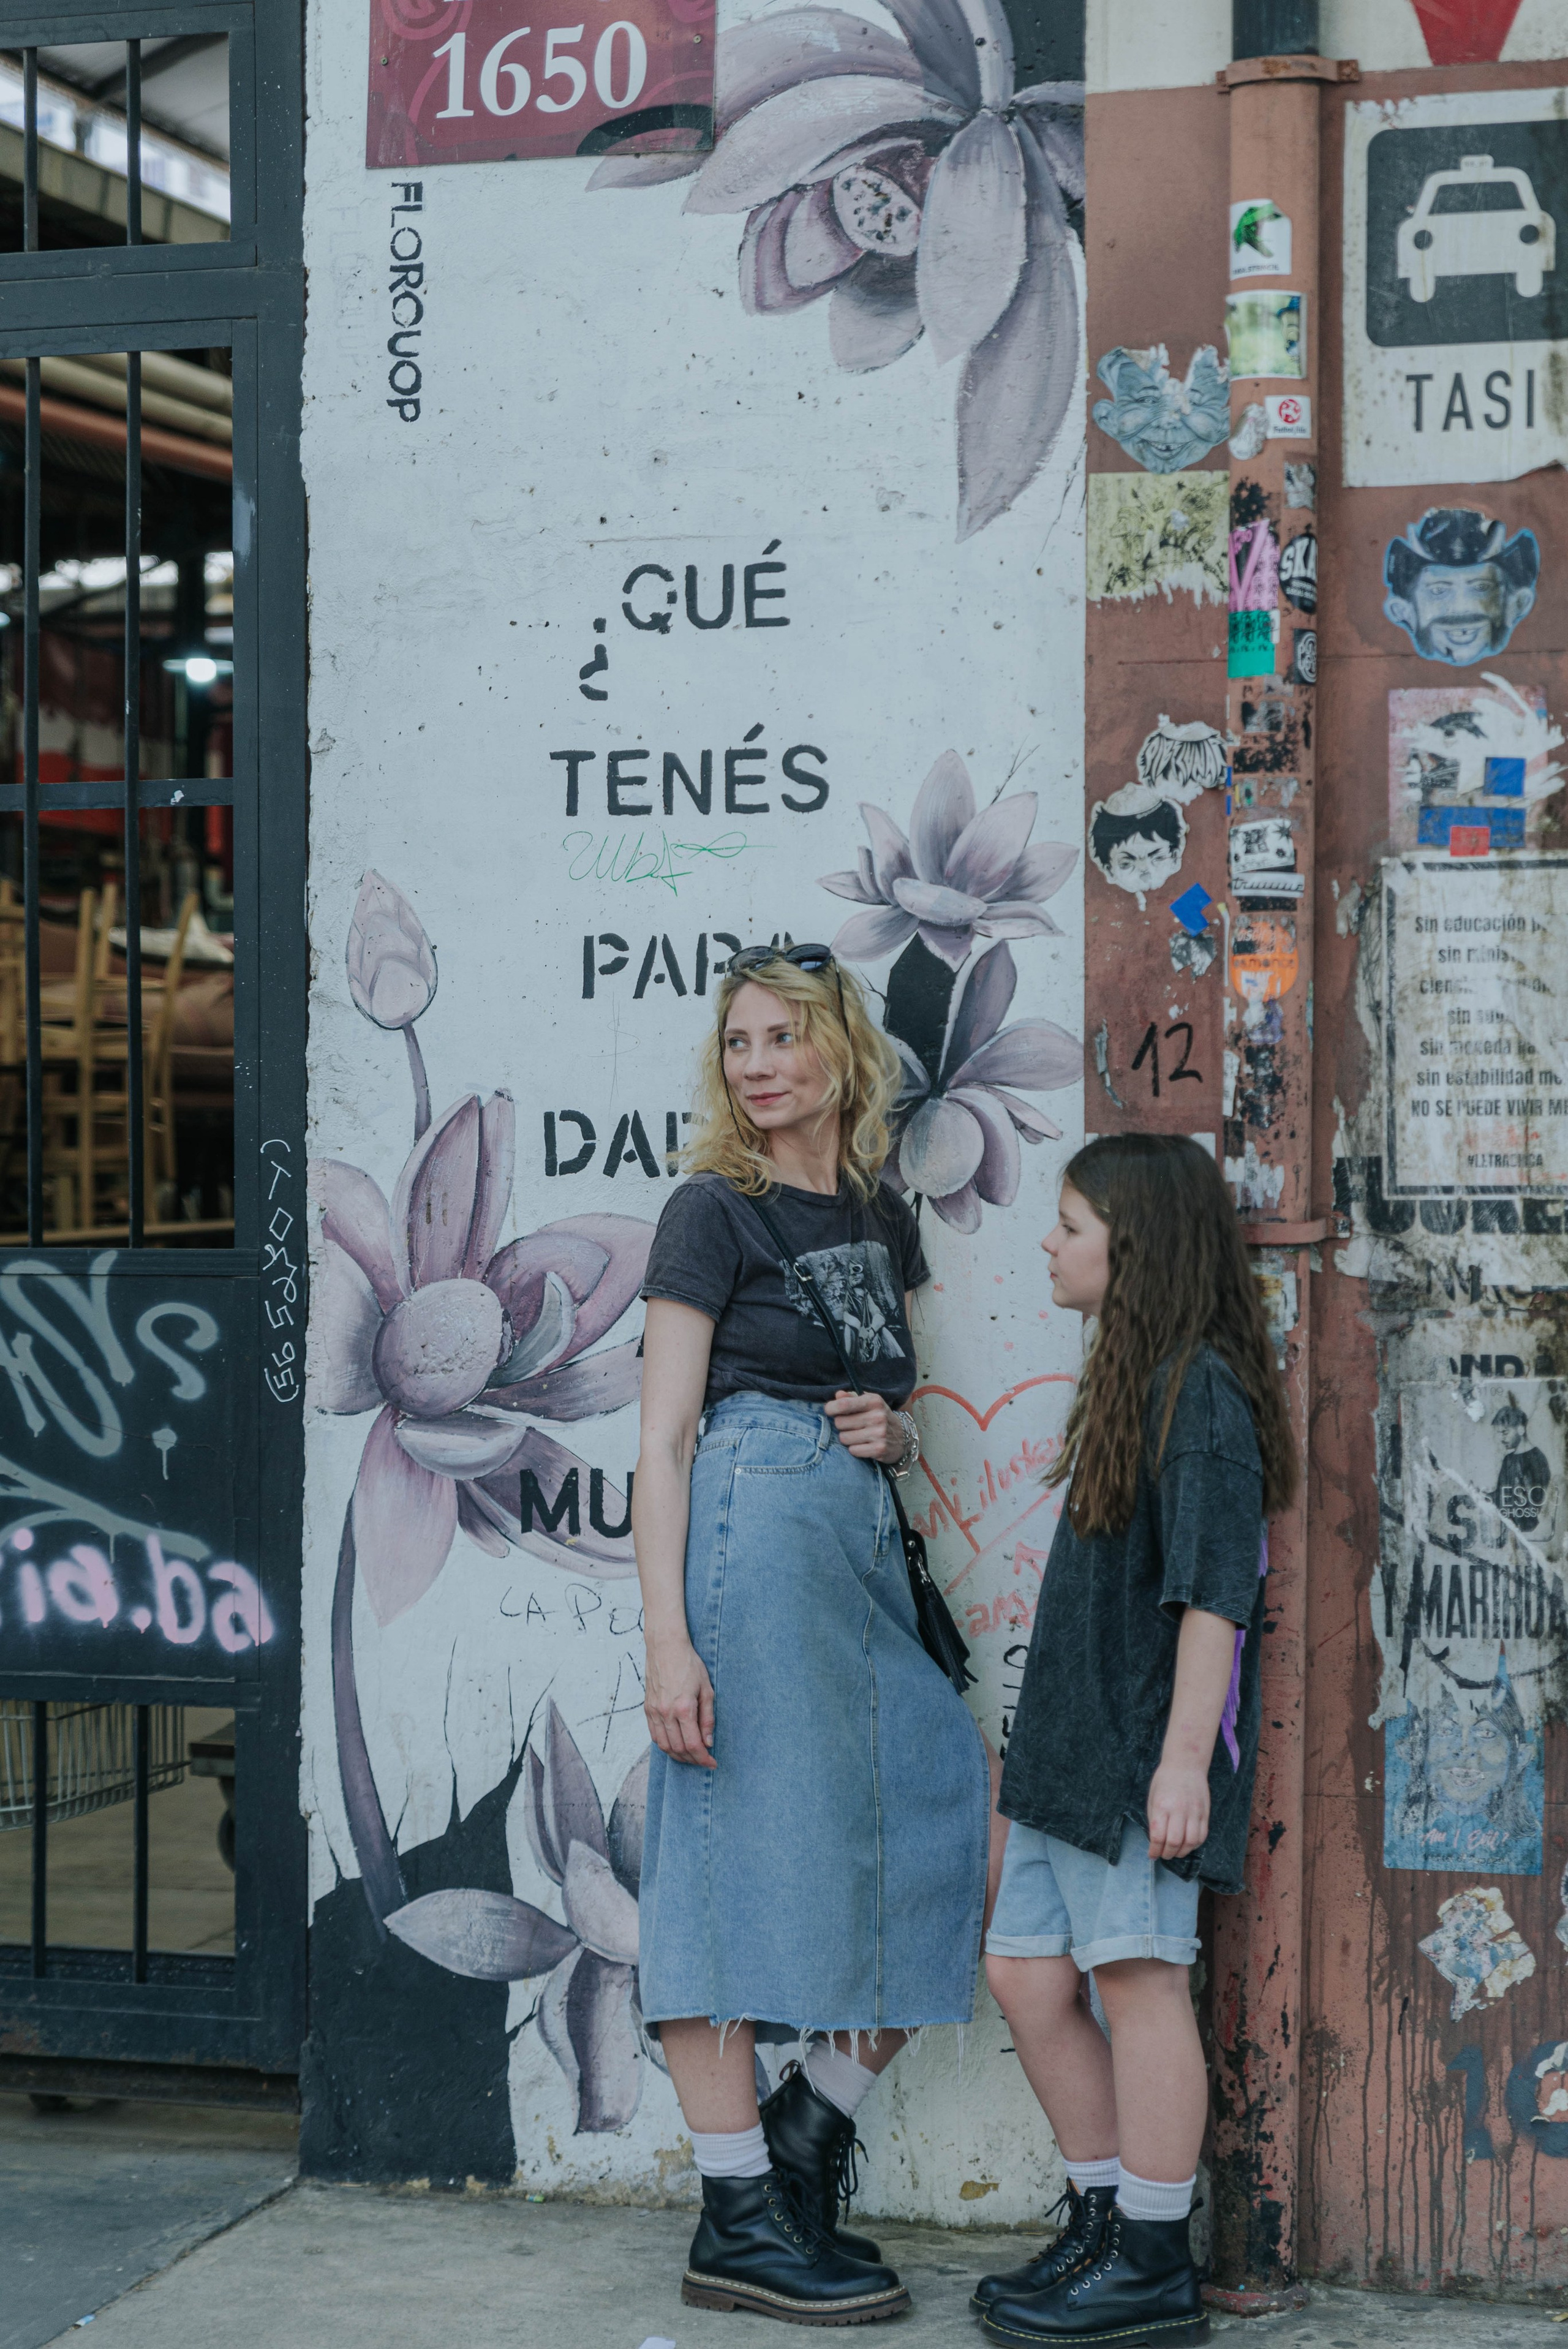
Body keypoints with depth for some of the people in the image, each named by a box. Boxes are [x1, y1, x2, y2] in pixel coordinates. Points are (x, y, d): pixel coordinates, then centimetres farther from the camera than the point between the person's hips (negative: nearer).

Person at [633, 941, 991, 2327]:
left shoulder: (881, 1219, 18)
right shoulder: (715, 1212, -1)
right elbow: (664, 1439, -7)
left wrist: (888, 1433, 2)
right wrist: (666, 1641, -15)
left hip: (867, 1547, 7)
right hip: (752, 1537, -7)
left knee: (973, 1826, 0)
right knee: (745, 1860, -6)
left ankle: (814, 2118, 13)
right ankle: (739, 2227, 1)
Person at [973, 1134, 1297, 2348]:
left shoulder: (1203, 1391, -12)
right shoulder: (1133, 1382, 17)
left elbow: (1215, 1590, -18)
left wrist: (1184, 1757, -22)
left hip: (1144, 1749, -10)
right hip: (1073, 1743, 10)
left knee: (1138, 1976, -5)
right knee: (1028, 1975, 10)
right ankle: (1106, 2221, 21)